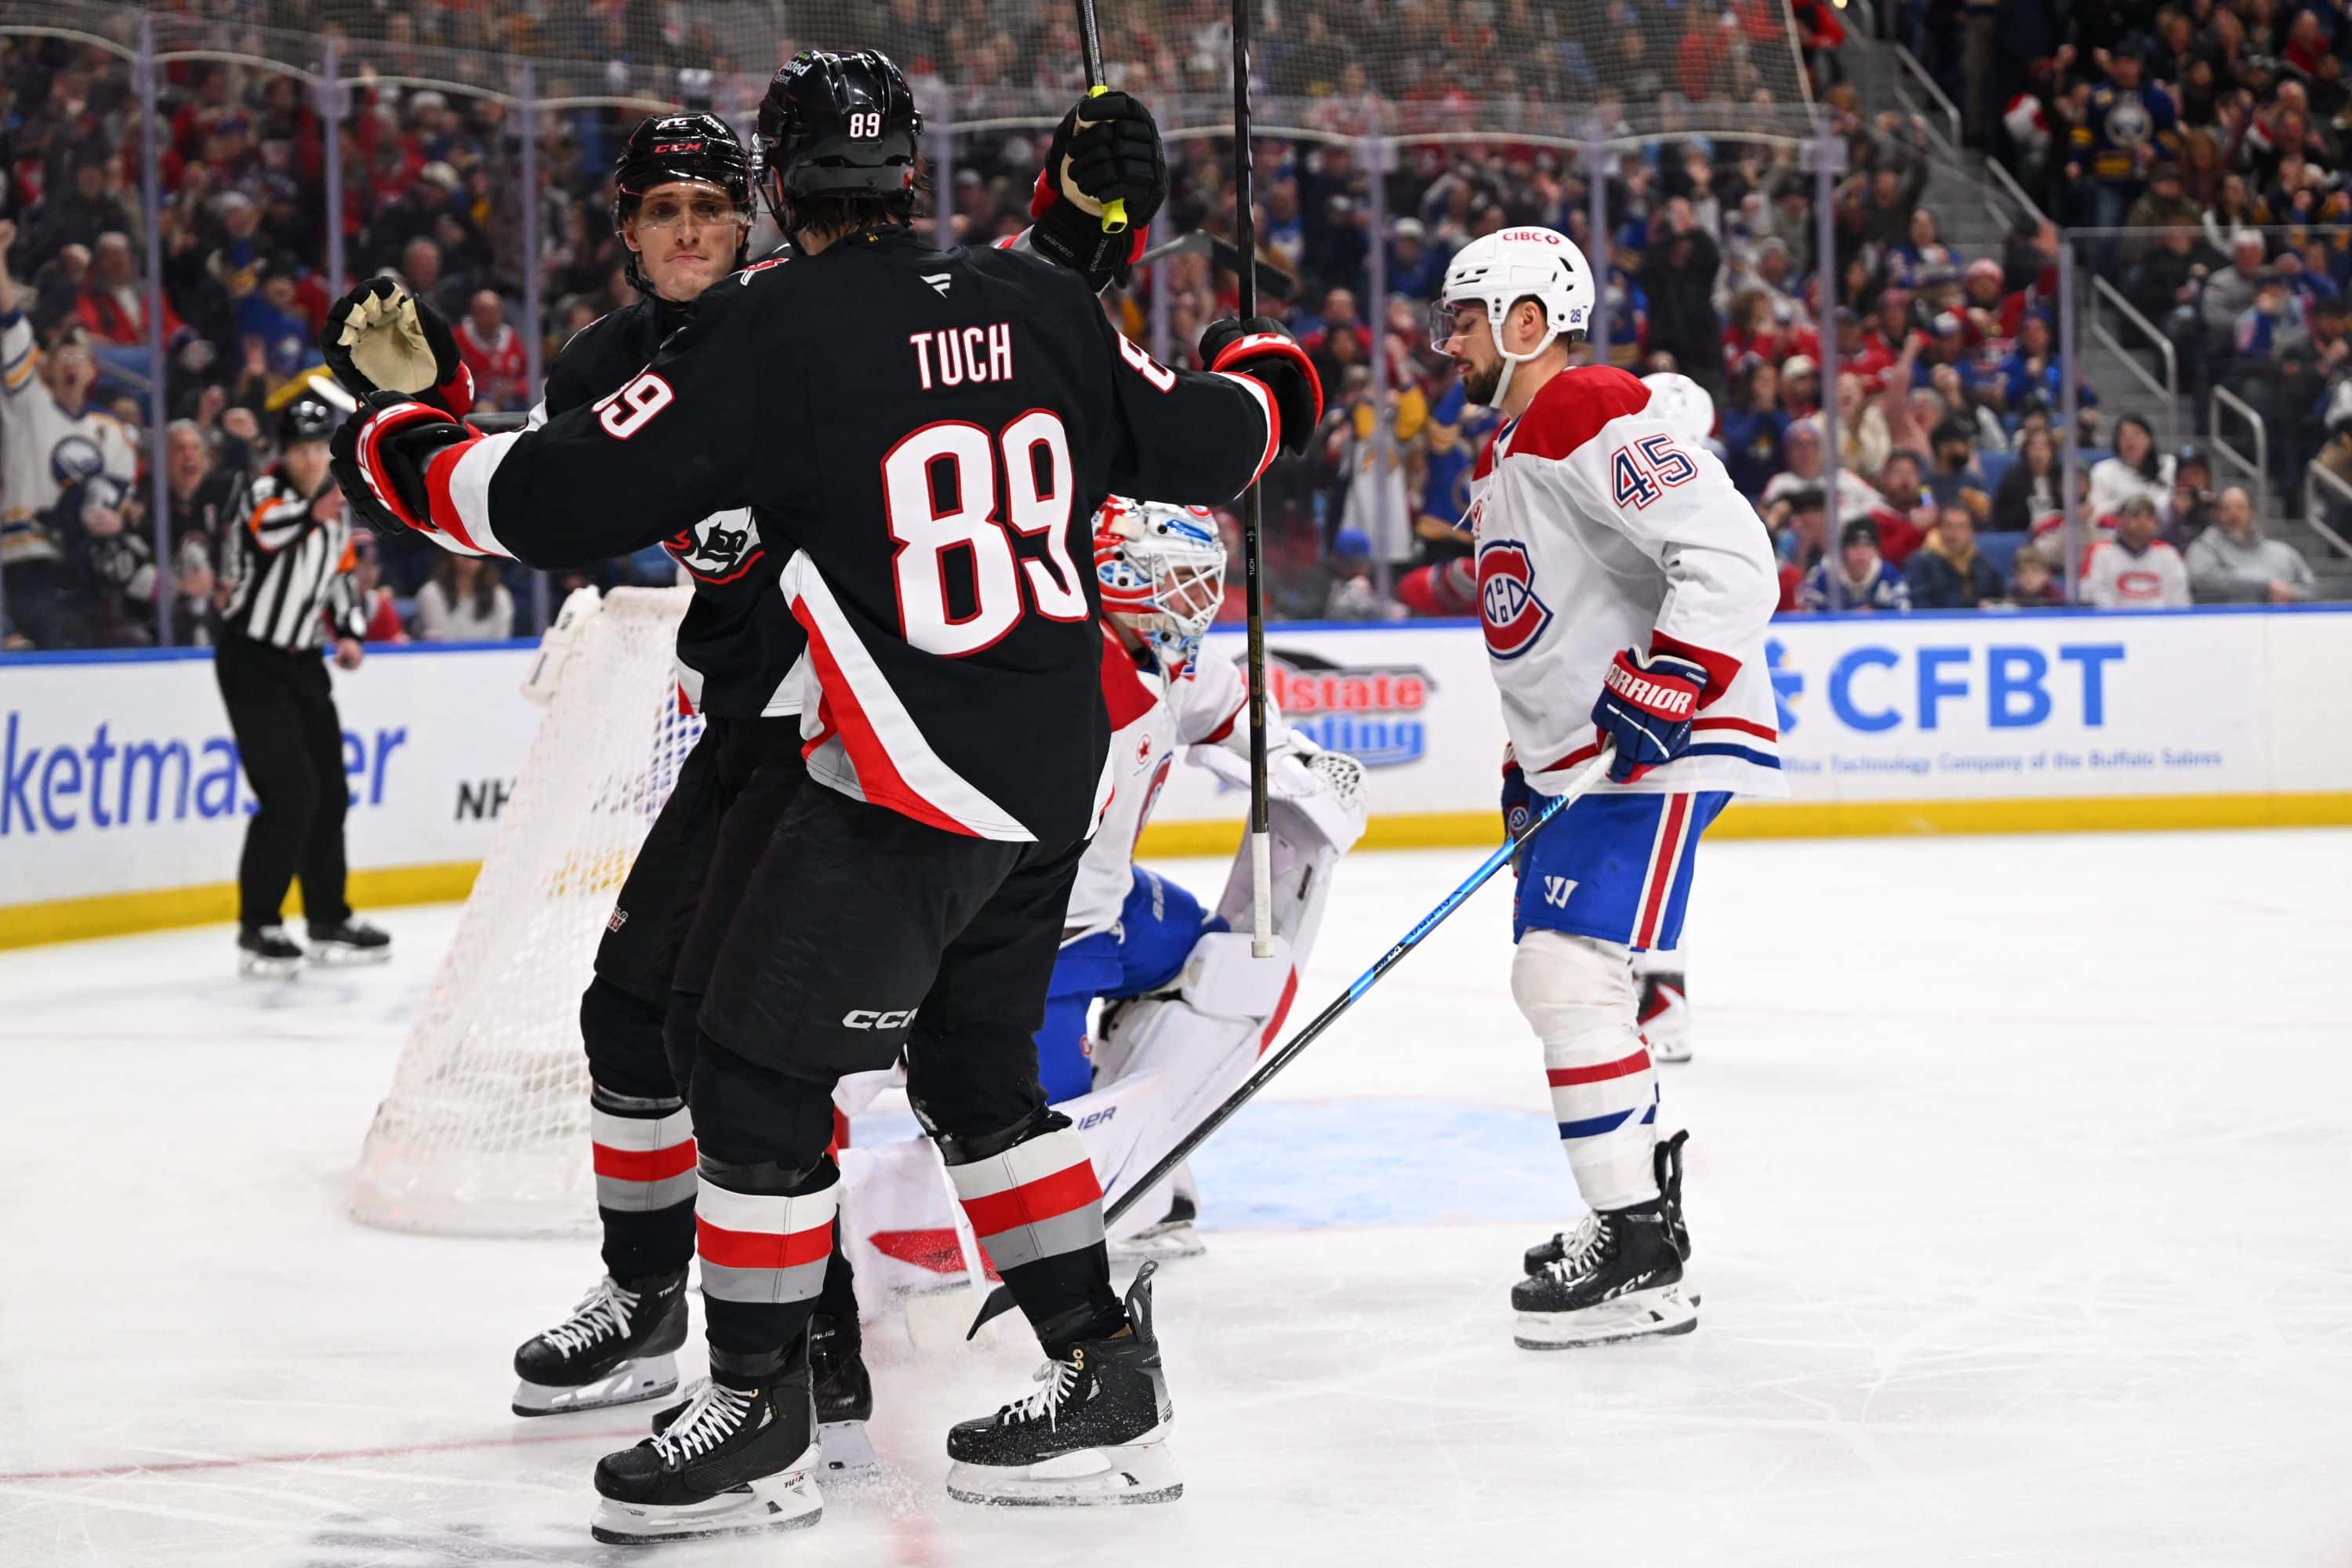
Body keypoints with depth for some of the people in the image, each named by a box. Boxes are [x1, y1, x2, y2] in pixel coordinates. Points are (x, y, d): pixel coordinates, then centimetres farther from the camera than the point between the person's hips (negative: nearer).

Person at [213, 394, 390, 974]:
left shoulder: (336, 503, 7)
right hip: (251, 660, -8)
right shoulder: (264, 493, -16)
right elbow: (267, 528, -41)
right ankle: (258, 927, -6)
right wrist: (313, 512, -61)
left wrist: (348, 633, 3)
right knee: (289, 792, -15)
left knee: (329, 791, 11)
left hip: (302, 661, 8)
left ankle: (328, 919, 25)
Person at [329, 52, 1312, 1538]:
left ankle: (759, 1415, 8)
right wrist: (1263, 378, 35)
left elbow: (563, 499, -12)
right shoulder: (1037, 299, 3)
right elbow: (1196, 447, 13)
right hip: (1058, 770, 7)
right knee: (978, 1067, 20)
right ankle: (1106, 1377, 21)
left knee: (760, 1066, 3)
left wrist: (397, 453, 4)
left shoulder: (771, 328, -13)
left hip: (910, 786, -7)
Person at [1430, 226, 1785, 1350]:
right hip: (1575, 758, 12)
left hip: (1661, 747, -12)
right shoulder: (1506, 462, 20)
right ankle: (1638, 1195, 32)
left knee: (1569, 967, -19)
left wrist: (1654, 695, -29)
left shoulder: (1594, 419, -15)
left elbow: (1730, 560, -25)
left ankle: (1642, 1256, -17)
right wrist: (1526, 765, 26)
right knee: (1556, 981, 17)